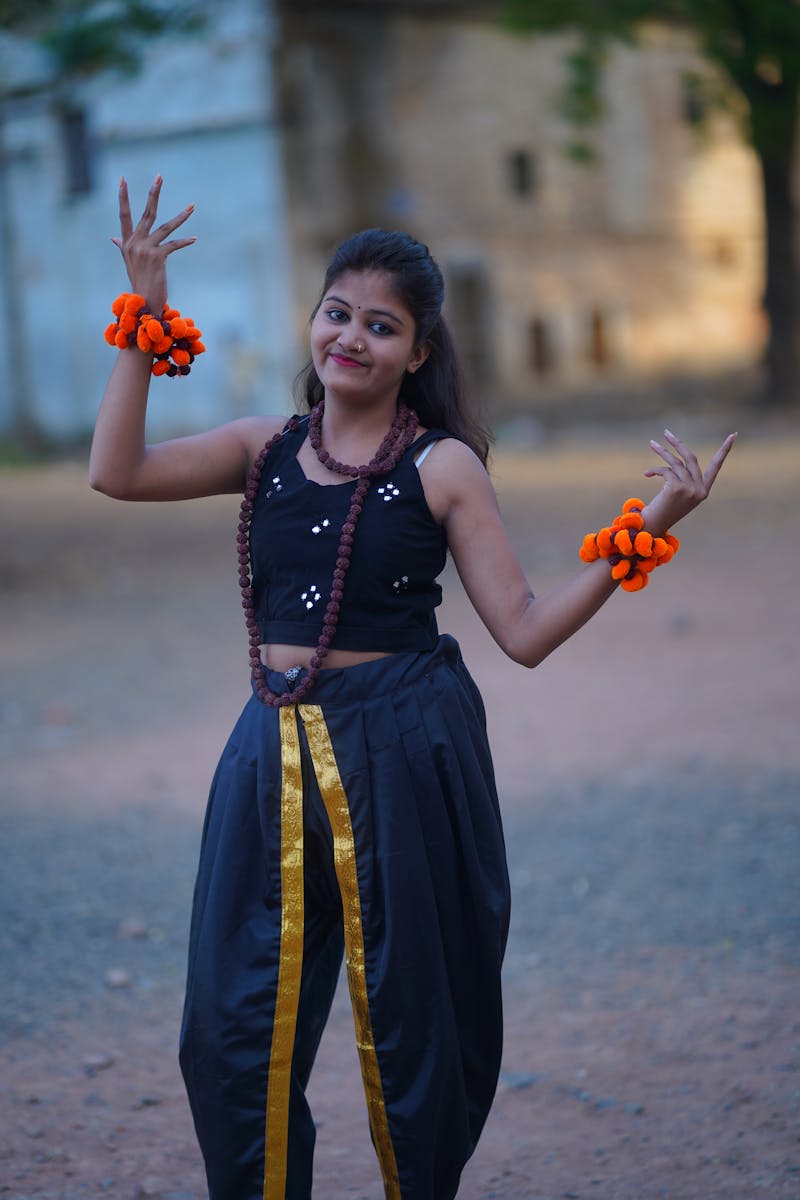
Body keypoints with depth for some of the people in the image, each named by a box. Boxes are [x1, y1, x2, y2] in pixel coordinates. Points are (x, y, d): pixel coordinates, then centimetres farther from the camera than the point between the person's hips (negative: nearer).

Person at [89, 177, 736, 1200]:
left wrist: (645, 531, -15)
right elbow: (117, 472, -7)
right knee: (235, 1027, 5)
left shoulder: (443, 465, -2)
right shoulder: (264, 449, 7)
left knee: (411, 1020, 8)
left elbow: (525, 631, -6)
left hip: (403, 759, -3)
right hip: (276, 759, 3)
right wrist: (144, 318, -8)